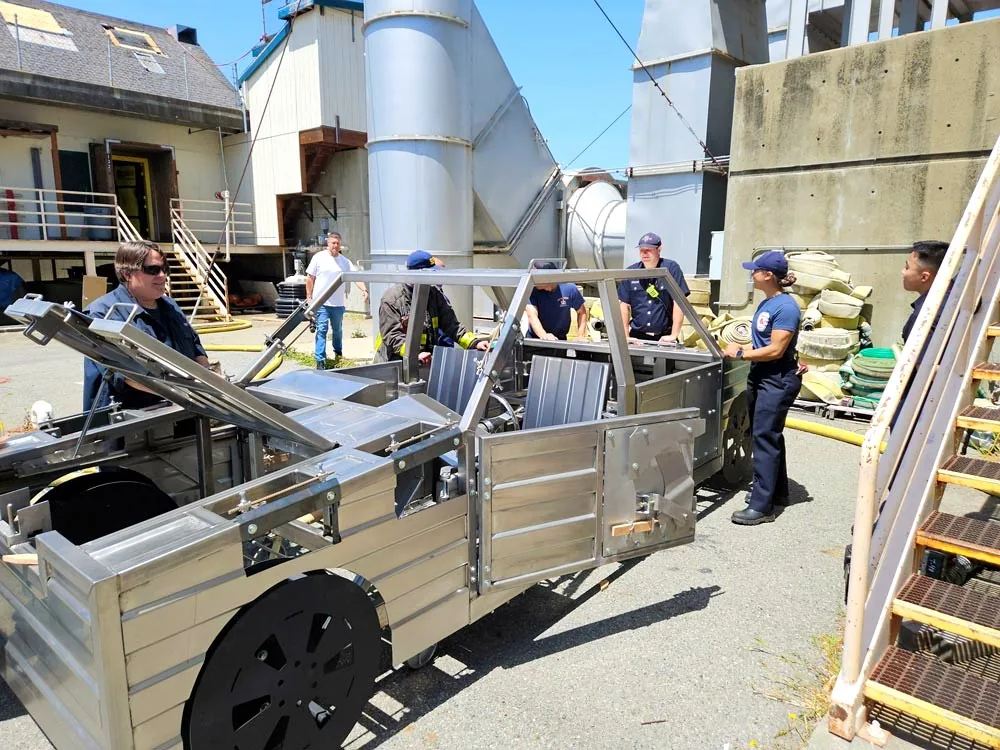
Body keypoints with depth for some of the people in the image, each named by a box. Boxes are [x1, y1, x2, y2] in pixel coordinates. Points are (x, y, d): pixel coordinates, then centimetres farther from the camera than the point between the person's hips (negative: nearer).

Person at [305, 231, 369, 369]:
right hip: (321, 302, -3)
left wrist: (364, 289, -24)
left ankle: (338, 353, 40)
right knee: (321, 330, -8)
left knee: (337, 330, 17)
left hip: (338, 303, 3)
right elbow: (310, 278, 3)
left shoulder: (345, 262, 5)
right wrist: (309, 297, 0)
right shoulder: (319, 257, -1)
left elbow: (356, 277, -5)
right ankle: (320, 360, -6)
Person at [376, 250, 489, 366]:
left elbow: (452, 325, 5)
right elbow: (392, 336, -14)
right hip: (398, 359, -5)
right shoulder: (392, 298, -7)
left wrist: (474, 342, -11)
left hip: (428, 358, 5)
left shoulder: (435, 294, 7)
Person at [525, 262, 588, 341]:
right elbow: (532, 315, -25)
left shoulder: (569, 289, -8)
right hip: (535, 339, -1)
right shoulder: (532, 290, -13)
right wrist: (544, 335, -42)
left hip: (560, 340, 1)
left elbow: (581, 312, 5)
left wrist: (580, 337, -6)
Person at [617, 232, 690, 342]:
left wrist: (674, 335, -16)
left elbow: (678, 302, -11)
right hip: (637, 335, 3)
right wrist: (625, 336, -1)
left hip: (664, 336, -3)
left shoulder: (671, 268, -7)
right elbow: (625, 305, 6)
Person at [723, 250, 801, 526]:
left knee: (764, 438, -8)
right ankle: (777, 492, 33)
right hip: (759, 377, 10)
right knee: (766, 436, 18)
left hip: (777, 380, -10)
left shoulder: (785, 307, -17)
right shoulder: (765, 304, 10)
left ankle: (762, 506, -3)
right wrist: (740, 348, 0)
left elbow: (775, 350, -21)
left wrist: (741, 354, -15)